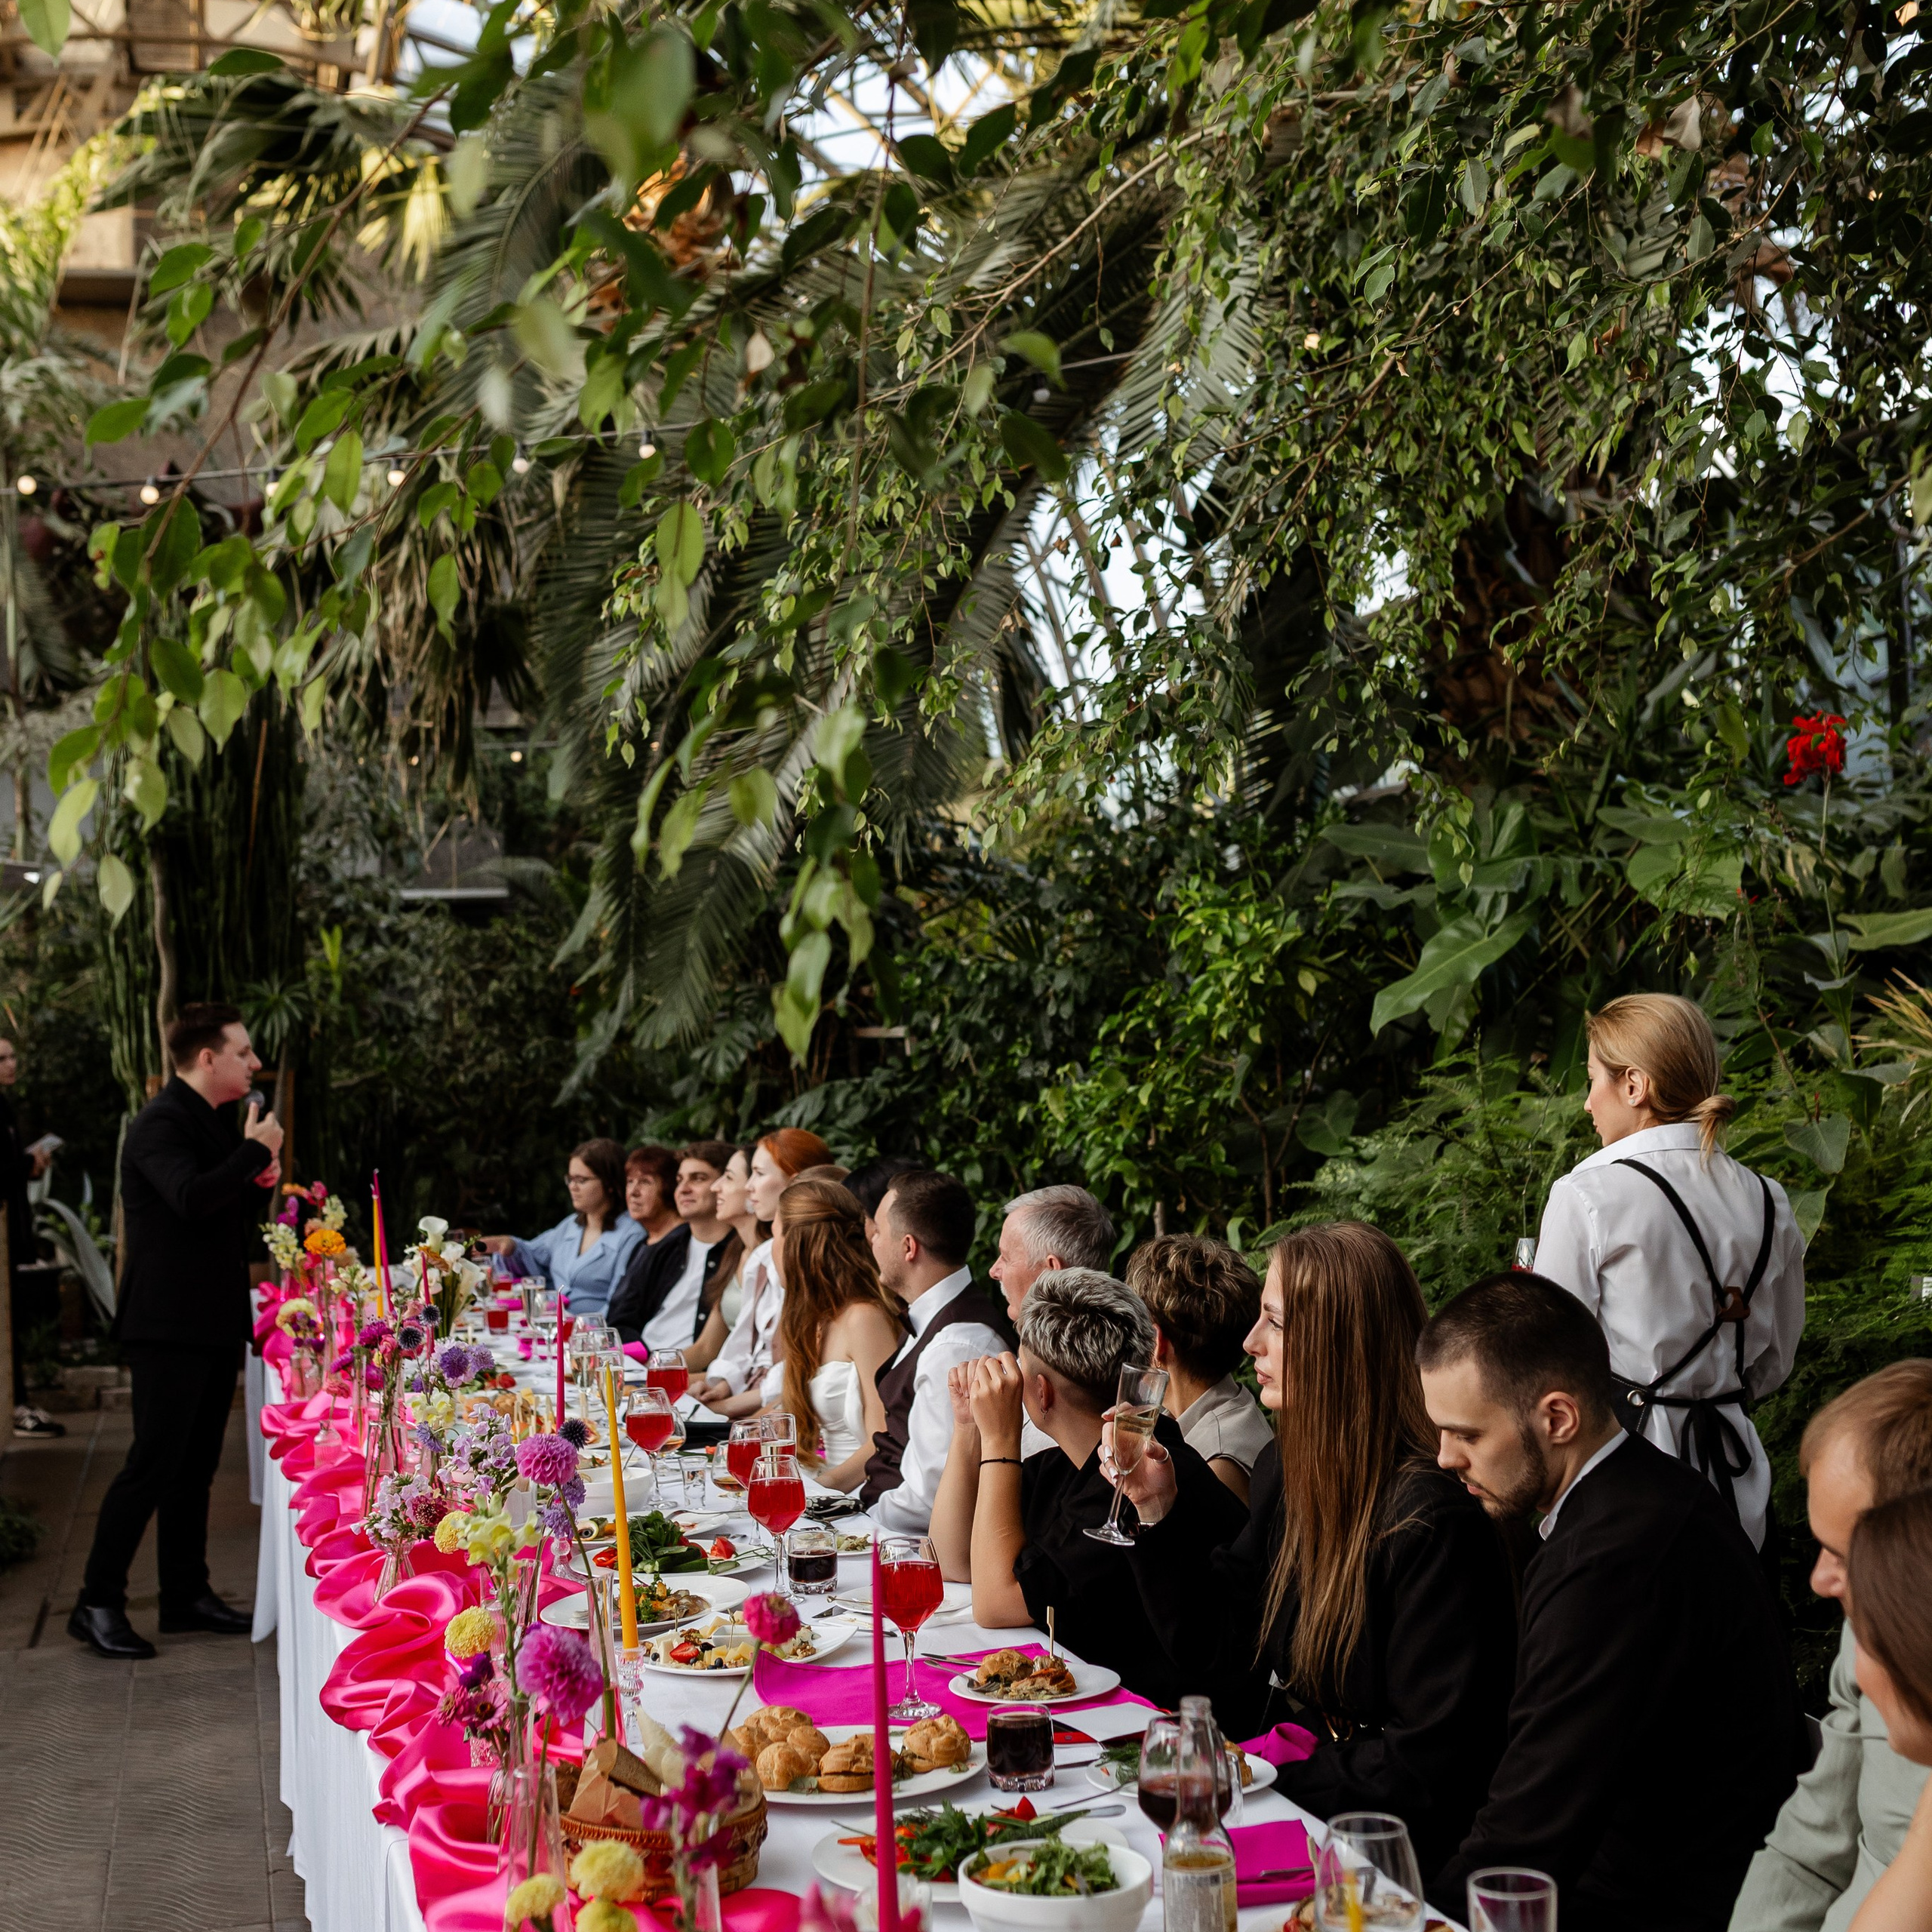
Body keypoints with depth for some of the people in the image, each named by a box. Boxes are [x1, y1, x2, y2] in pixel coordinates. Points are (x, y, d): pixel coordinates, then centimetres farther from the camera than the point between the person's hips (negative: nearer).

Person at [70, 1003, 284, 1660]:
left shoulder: (219, 1122, 16)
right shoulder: (161, 1124, -14)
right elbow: (191, 1196, -33)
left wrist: (261, 1182, 5)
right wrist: (256, 1151, -20)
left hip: (215, 1323, 9)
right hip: (169, 1326, -9)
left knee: (196, 1465, 13)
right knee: (153, 1464, -8)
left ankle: (187, 1594, 21)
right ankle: (97, 1604, -1)